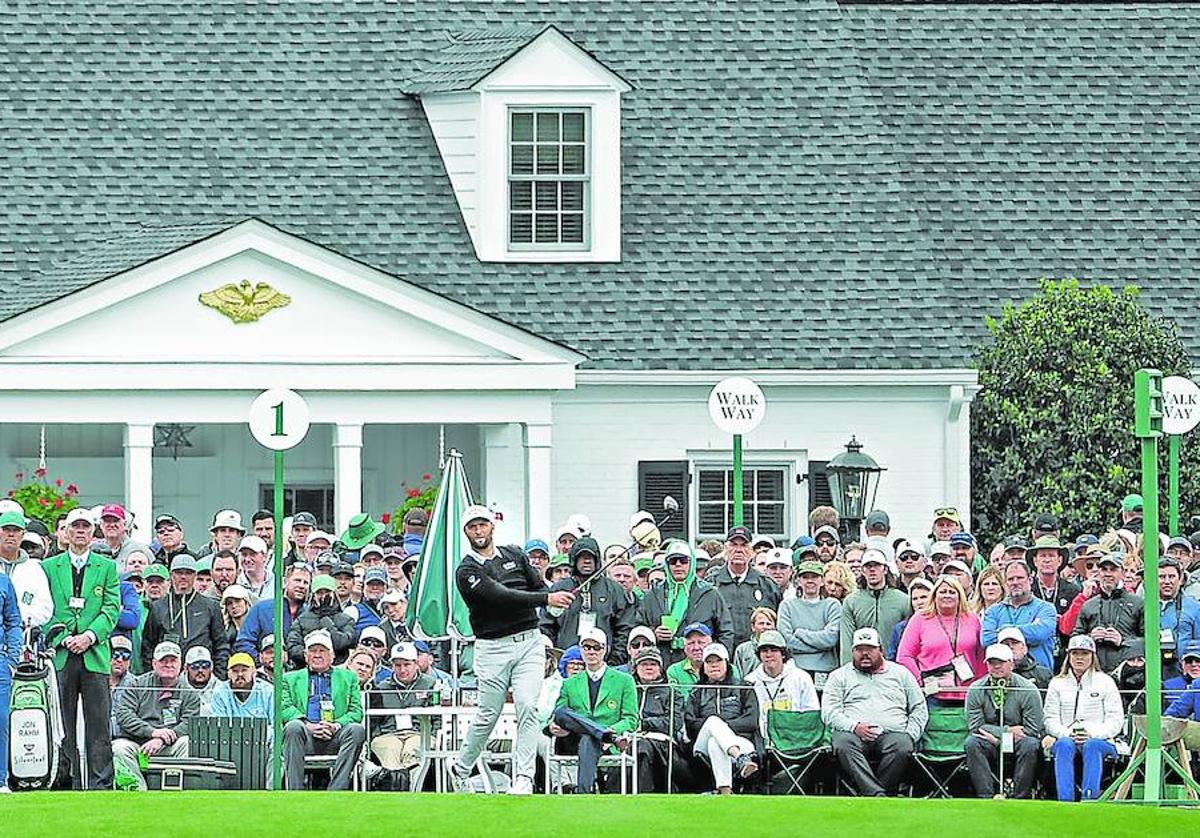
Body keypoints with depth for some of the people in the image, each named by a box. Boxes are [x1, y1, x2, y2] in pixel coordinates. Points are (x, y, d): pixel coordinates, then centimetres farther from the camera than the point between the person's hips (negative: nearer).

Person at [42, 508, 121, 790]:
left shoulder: (107, 567, 11)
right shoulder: (49, 568, 11)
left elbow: (112, 608, 4)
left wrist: (90, 635, -10)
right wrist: (61, 638, -8)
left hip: (95, 655, -1)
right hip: (60, 656, 1)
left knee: (99, 724, -3)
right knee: (63, 727, 1)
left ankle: (101, 785, -3)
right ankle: (67, 782, 4)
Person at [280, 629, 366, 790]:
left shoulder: (348, 678, 24)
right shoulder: (291, 679, 23)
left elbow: (356, 712, 14)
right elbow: (284, 709, 7)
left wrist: (337, 725, -7)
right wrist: (307, 725, -11)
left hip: (335, 737, 1)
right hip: (307, 736, -1)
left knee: (356, 729, -31)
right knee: (293, 727, -34)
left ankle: (336, 790, -37)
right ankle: (295, 794, -37)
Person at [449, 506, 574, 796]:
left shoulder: (515, 556, 13)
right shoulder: (467, 571, -5)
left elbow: (540, 588, 14)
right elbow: (501, 597, -18)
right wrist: (547, 598, -24)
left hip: (529, 642, 3)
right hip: (493, 649, -3)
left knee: (528, 707, -14)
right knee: (488, 715, 2)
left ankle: (524, 778, -16)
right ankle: (461, 770, 24)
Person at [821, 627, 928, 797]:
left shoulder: (900, 673, 23)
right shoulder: (839, 676, 20)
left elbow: (919, 710, 21)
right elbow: (829, 712, 8)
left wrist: (909, 735, 2)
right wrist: (854, 726, -10)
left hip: (891, 732, 1)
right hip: (853, 733, -1)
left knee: (902, 748, -35)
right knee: (843, 745, -36)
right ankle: (879, 797, -47)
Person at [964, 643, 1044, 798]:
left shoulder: (1027, 689, -6)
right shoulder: (976, 690, -1)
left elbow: (1033, 729, -9)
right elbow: (975, 726, -6)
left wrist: (995, 737, -14)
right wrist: (1007, 731, -16)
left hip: (1017, 744, -1)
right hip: (990, 745, 1)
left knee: (1030, 745, -34)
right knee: (972, 743, -29)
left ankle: (1021, 797, -26)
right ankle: (986, 796, -30)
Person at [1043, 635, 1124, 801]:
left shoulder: (1105, 682, 12)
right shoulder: (1057, 684, 17)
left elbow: (1116, 720, 4)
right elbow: (1050, 720, 9)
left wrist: (1092, 733, -13)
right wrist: (1068, 734, -12)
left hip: (1099, 740, -1)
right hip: (1065, 737, 1)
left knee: (1092, 746, -37)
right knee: (1064, 745, -35)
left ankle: (1090, 798, -50)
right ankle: (1065, 800, -47)